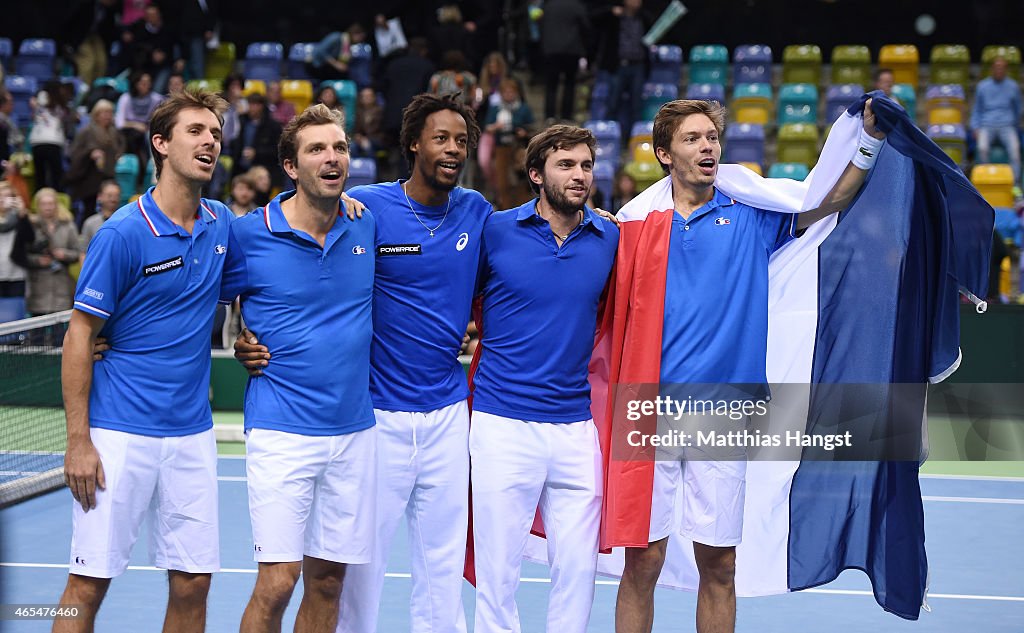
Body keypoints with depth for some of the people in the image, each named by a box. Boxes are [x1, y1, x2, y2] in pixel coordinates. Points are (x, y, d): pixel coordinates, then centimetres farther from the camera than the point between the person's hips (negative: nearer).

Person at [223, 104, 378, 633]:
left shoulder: (369, 229, 6)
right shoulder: (249, 234, -6)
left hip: (356, 431, 4)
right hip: (282, 430, -4)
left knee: (328, 580, 9)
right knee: (277, 581, -9)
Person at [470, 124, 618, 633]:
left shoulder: (609, 238, 6)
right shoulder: (495, 231, -1)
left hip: (576, 426, 3)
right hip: (503, 424, -2)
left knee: (578, 565, 5)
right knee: (497, 569, 2)